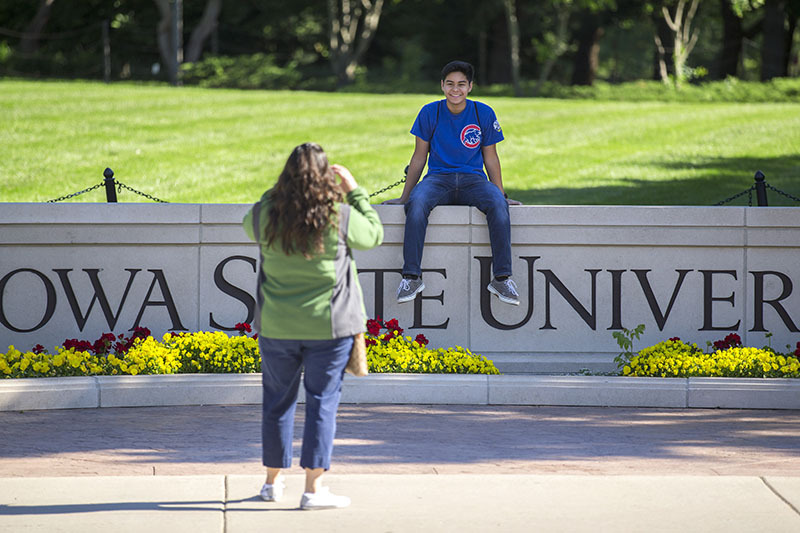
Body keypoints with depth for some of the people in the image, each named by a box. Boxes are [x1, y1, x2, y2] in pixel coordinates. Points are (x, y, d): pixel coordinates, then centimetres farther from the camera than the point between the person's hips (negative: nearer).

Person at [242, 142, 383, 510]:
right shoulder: (340, 217, -12)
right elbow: (374, 235, 7)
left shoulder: (266, 214, -5)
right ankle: (314, 489, 1)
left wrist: (282, 188, 19)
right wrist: (355, 190, 12)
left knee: (278, 400, 15)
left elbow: (249, 224, 19)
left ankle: (273, 481, 27)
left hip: (276, 326, 3)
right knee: (322, 402, 3)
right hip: (329, 327, -2)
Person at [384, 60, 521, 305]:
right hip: (438, 179, 0)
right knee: (417, 202, -35)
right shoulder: (430, 113, 3)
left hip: (473, 179, 0)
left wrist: (502, 195, 6)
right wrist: (403, 196, 5)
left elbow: (490, 158, 11)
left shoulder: (484, 114, 4)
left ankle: (502, 278, -29)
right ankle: (411, 276, -34)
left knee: (498, 205, -34)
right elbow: (419, 158, 9)